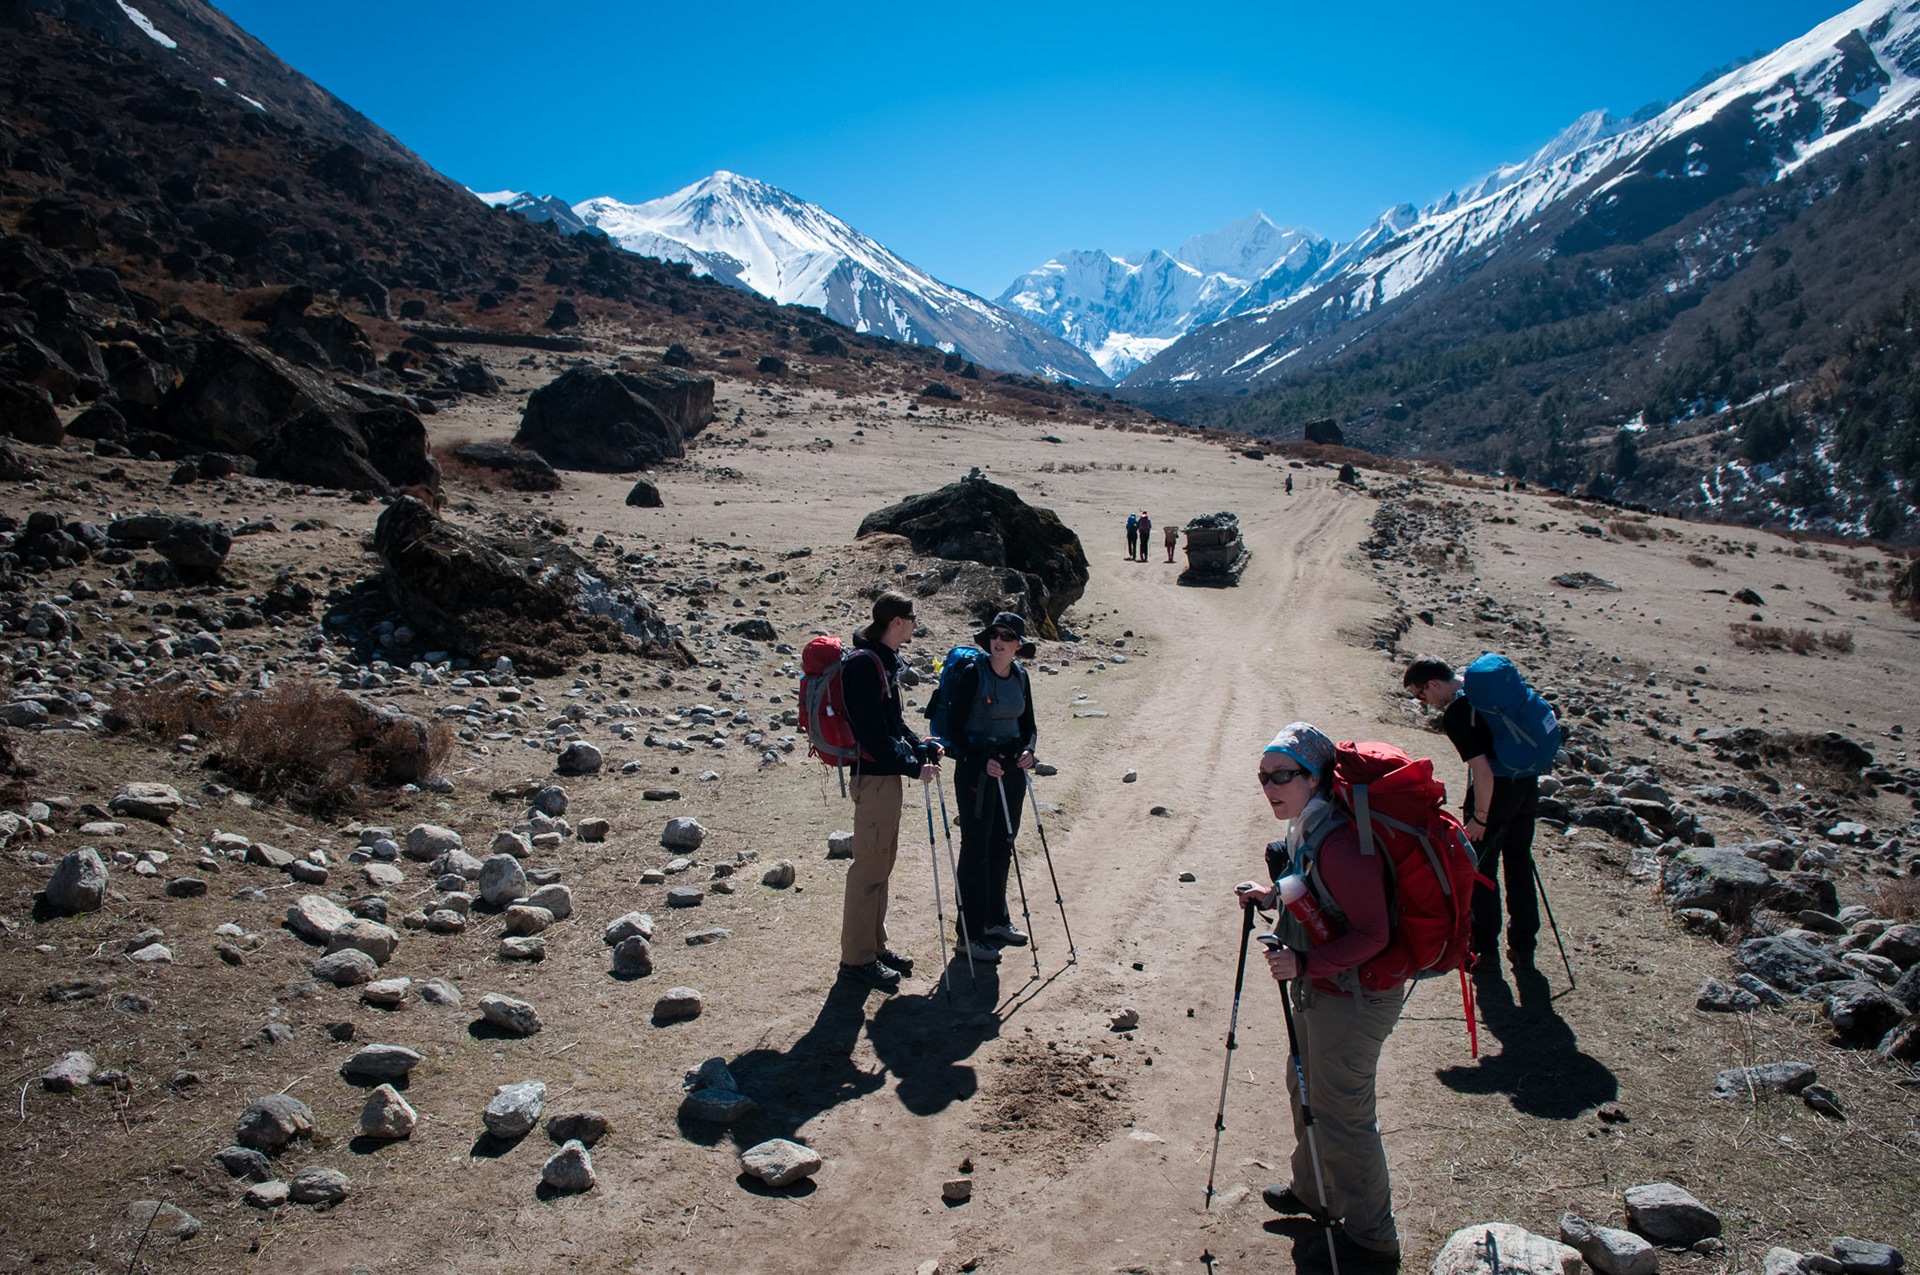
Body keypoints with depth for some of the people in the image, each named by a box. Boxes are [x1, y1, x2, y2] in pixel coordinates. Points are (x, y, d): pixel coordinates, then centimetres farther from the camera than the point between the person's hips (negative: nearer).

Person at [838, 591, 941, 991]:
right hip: (873, 775, -10)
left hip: (887, 773, 10)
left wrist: (920, 747, 7)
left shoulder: (885, 660, 13)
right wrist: (914, 766, -18)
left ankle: (874, 946, 27)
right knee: (869, 865, -4)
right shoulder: (865, 663, -18)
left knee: (883, 861, 16)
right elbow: (874, 733, -22)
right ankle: (857, 958, 5)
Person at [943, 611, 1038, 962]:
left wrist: (1028, 749, -3)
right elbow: (955, 726, -12)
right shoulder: (973, 673, -11)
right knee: (976, 850, -1)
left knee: (1002, 847, 14)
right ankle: (971, 933, 9)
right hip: (976, 770, -6)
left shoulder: (1021, 677, 7)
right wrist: (982, 760, -20)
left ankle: (996, 920, 30)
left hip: (1011, 769, 6)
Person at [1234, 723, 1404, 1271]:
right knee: (1307, 1088, 24)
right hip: (1322, 987, 10)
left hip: (1354, 996, -10)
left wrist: (1305, 963, -32)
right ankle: (1312, 1191, 46)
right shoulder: (1306, 827, 2)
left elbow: (1372, 933, -29)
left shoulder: (1339, 840, -29)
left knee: (1341, 1113, 3)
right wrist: (1273, 895, 4)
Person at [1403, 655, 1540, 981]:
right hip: (1527, 782, 8)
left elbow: (1483, 773, -25)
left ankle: (1485, 954, 15)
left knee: (1481, 871, 6)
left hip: (1496, 792, -8)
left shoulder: (1454, 715, -21)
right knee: (1519, 862, 19)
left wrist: (1479, 817, -12)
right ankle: (1523, 947, 29)